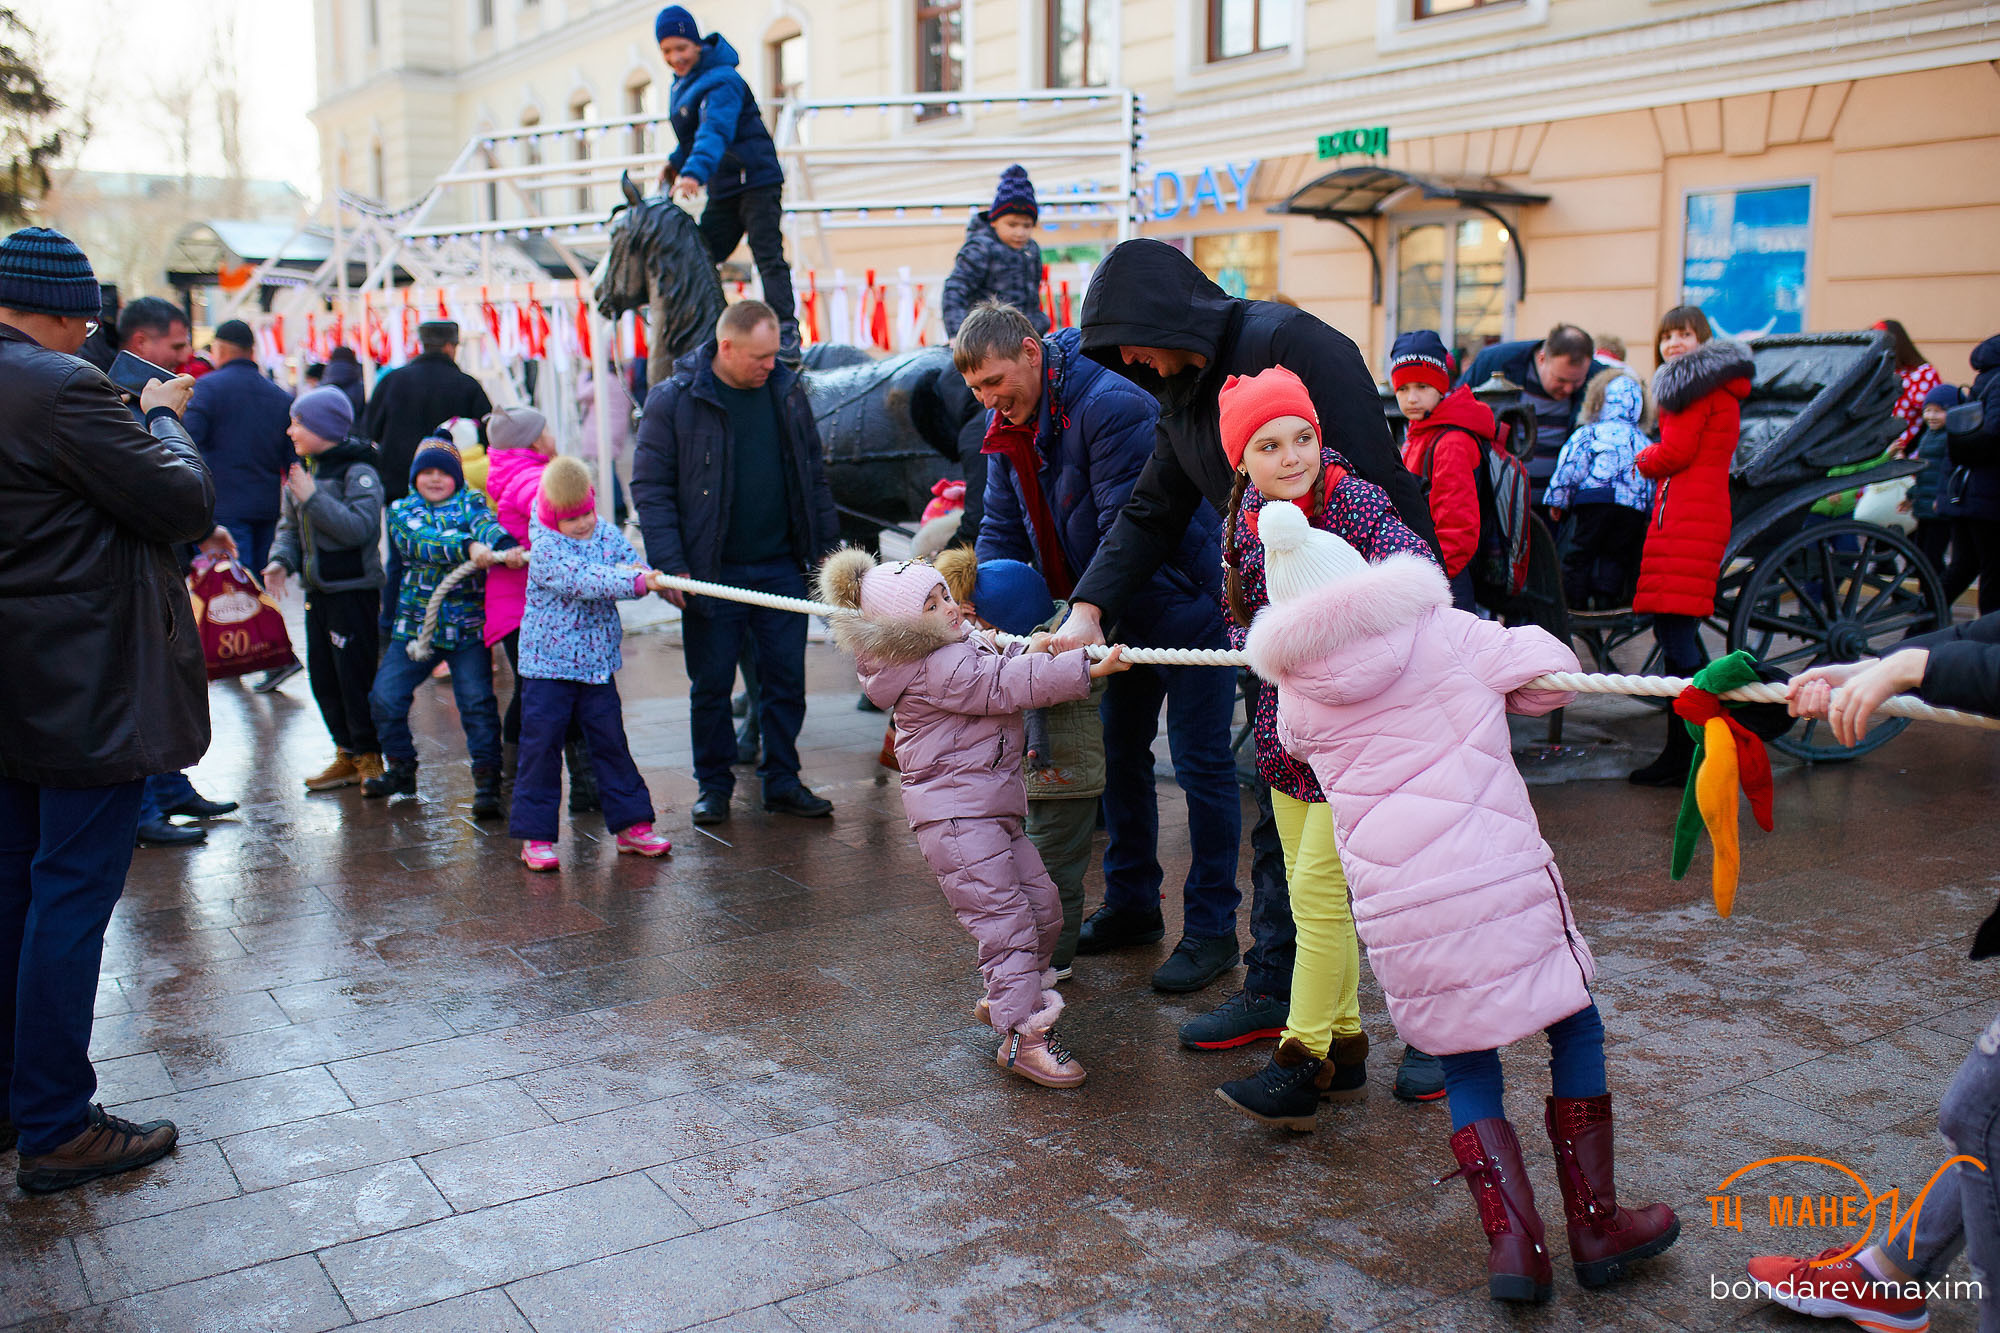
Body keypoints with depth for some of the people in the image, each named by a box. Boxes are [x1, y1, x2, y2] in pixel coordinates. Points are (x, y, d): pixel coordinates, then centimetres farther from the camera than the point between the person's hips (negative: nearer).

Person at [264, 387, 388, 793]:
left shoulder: (358, 473, -12)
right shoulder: (300, 471, 12)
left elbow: (361, 528, -24)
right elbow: (289, 526, 18)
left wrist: (313, 498, -24)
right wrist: (281, 560, 0)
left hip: (352, 589, -8)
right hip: (316, 588, 8)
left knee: (354, 675, -4)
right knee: (322, 677, 12)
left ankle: (369, 756, 8)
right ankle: (347, 755, 22)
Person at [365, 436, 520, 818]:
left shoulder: (471, 502, 7)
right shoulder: (402, 510, 6)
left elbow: (486, 525, -16)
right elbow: (420, 541, -15)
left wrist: (508, 548, -40)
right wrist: (468, 546, -33)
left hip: (468, 626, -2)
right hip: (414, 624, 2)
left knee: (477, 701, -8)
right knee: (384, 697, 3)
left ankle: (487, 781, 1)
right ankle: (401, 769, 24)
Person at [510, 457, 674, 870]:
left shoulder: (609, 536, 5)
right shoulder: (544, 548, -14)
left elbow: (635, 568, -2)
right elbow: (582, 580, -28)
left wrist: (647, 575, -27)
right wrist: (634, 581, -38)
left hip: (597, 663, 5)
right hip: (548, 665, -5)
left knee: (611, 742, 11)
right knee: (541, 746, 0)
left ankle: (631, 824, 20)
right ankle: (535, 836, 9)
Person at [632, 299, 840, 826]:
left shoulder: (787, 391, 5)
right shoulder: (673, 401, -7)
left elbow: (814, 477, 13)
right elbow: (651, 488, -7)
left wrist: (828, 547, 10)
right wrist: (670, 565, -14)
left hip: (781, 566, 3)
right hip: (712, 574, -3)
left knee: (786, 679, 7)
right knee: (711, 685, 6)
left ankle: (782, 781, 20)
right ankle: (713, 785, 21)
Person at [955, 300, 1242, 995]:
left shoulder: (1113, 406, -26)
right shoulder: (1010, 425, 1)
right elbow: (1002, 528, 3)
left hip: (1185, 598, -9)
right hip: (1123, 613, 9)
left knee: (1202, 766, -3)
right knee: (1120, 755, 15)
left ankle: (1211, 929, 6)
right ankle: (1132, 907, 29)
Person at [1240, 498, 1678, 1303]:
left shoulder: (1296, 696, 7)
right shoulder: (1441, 633, 0)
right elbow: (1553, 676, 2)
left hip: (1395, 904, 2)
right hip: (1498, 874, -2)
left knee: (1464, 1063, 16)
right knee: (1574, 1027, 15)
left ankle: (1512, 1237, 4)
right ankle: (1595, 1224, 19)